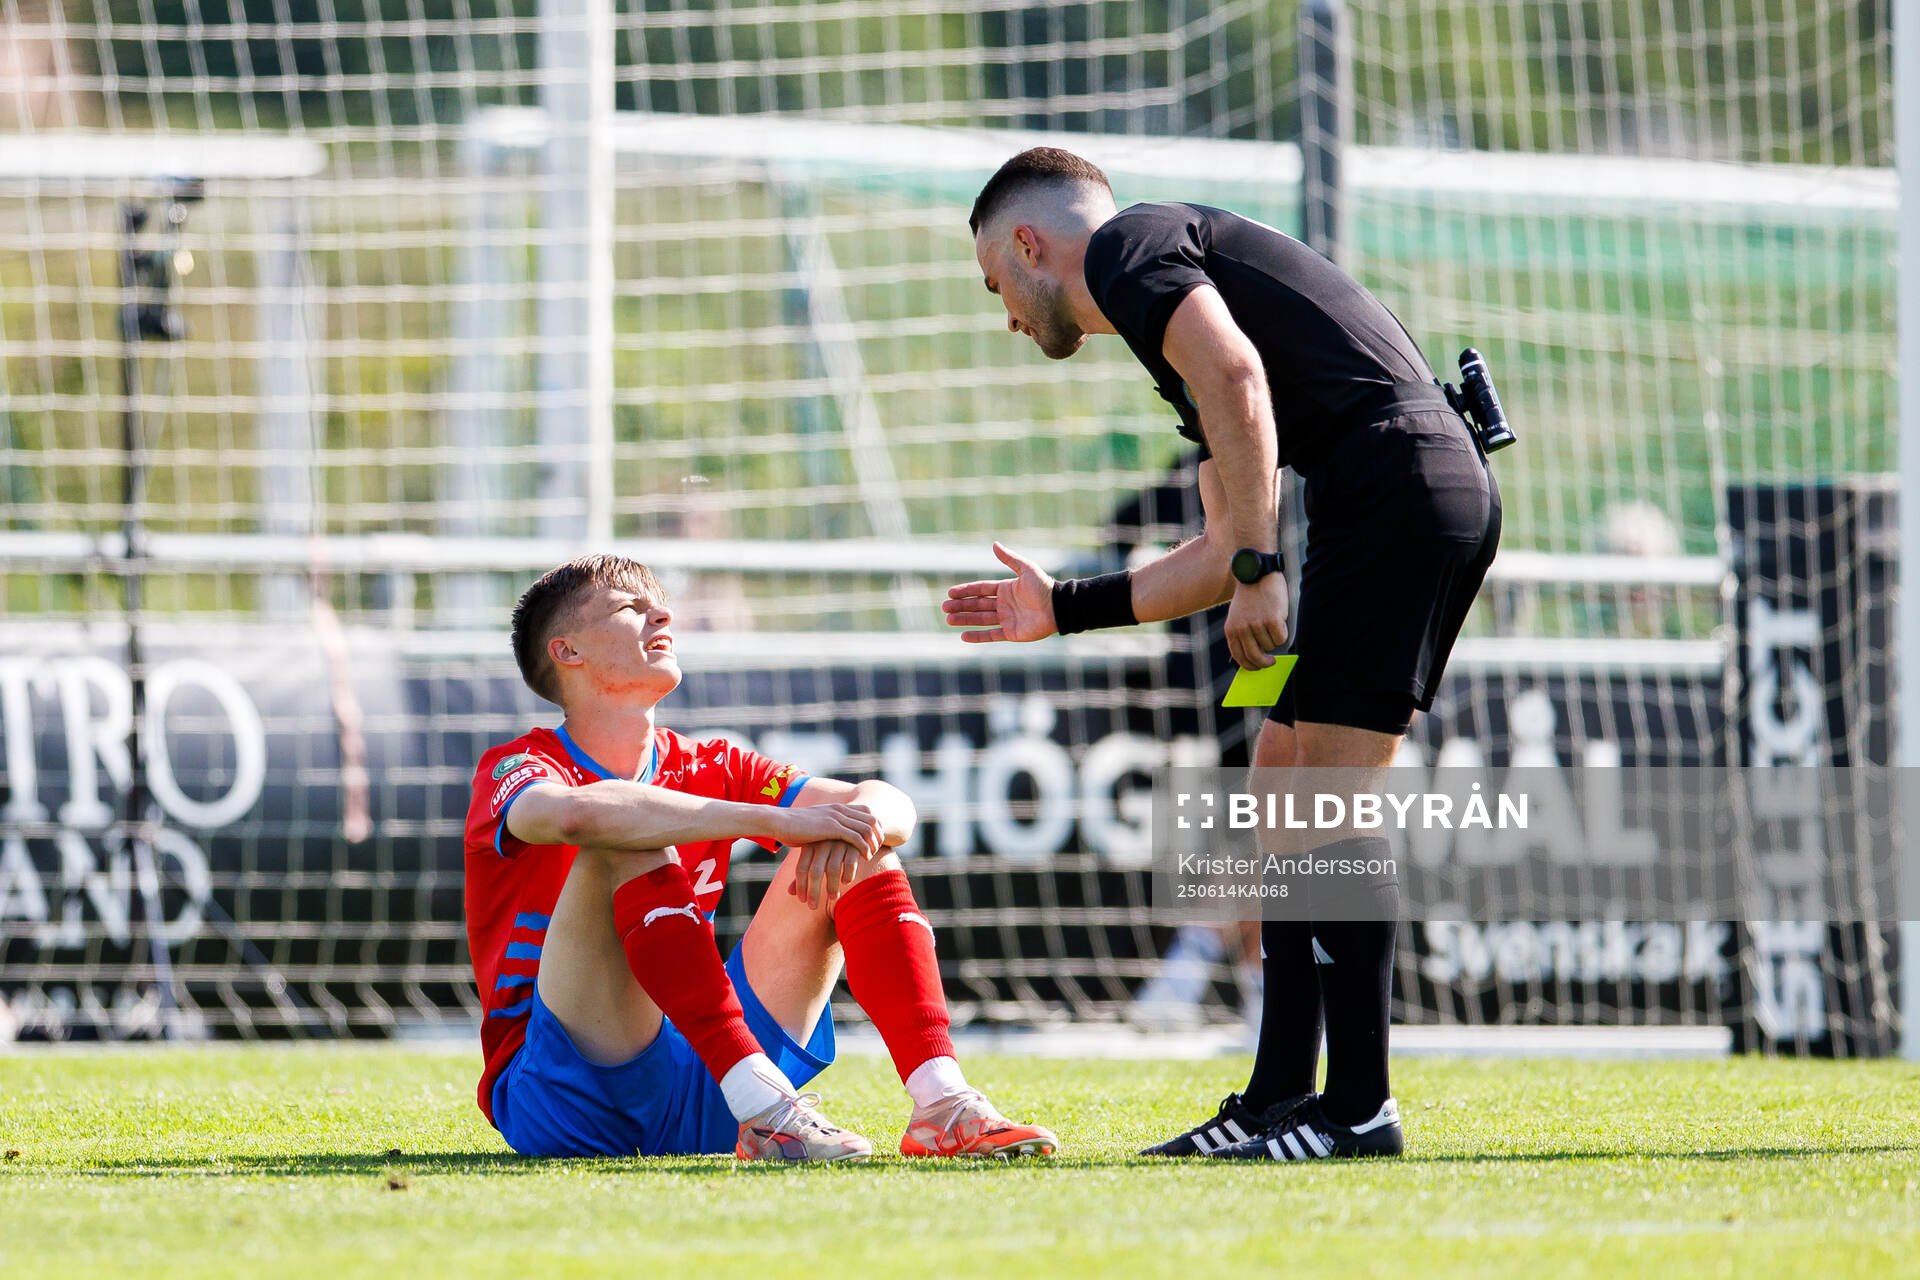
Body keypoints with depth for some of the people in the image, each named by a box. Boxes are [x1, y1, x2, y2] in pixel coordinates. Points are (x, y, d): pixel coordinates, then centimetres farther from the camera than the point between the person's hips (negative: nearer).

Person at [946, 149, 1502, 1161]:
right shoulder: (1174, 277, 31)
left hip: (1395, 479, -10)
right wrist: (1061, 609, 41)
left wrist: (1257, 570, -19)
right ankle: (1282, 1096, 14)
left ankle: (1360, 1107, -10)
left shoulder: (1126, 246, 4)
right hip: (1448, 491, 10)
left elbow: (1236, 374, -17)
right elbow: (1224, 552, 34)